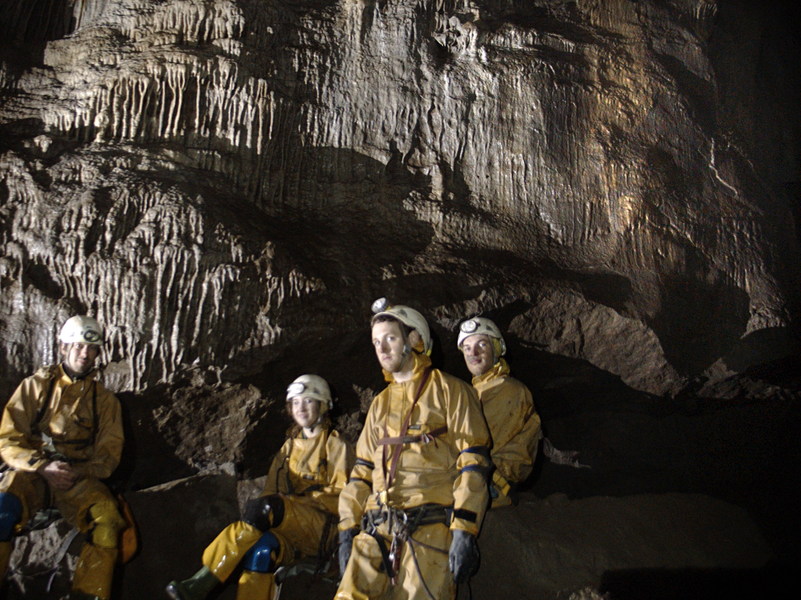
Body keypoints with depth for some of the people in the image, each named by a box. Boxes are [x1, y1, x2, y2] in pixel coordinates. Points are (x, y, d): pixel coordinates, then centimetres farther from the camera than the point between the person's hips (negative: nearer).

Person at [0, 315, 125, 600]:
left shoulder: (105, 400, 13)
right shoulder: (36, 386, 10)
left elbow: (108, 454, 8)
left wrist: (77, 473, -12)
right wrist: (43, 466, -14)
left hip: (79, 478, 1)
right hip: (31, 472, 0)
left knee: (107, 520, -29)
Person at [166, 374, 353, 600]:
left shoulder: (335, 445, 6)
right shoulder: (289, 446, 22)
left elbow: (339, 494, -3)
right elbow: (272, 489, 15)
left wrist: (295, 501, -14)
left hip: (323, 527, -4)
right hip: (292, 528, 4)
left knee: (265, 507, -30)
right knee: (262, 548, -30)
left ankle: (204, 581, -29)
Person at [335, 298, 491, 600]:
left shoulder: (448, 390, 4)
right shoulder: (380, 404, 22)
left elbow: (473, 459, -5)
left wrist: (464, 531, -13)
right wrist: (347, 529, 13)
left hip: (431, 529, -4)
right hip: (377, 528, 5)